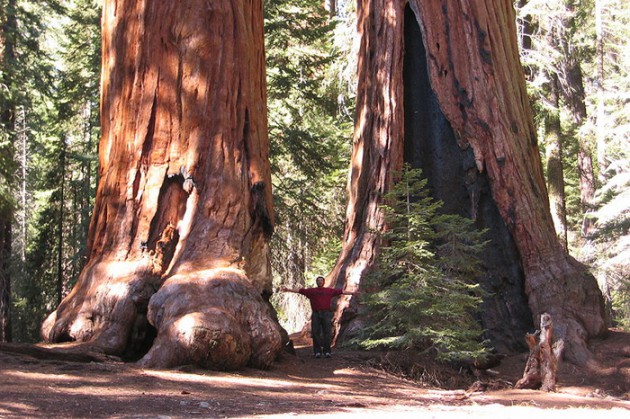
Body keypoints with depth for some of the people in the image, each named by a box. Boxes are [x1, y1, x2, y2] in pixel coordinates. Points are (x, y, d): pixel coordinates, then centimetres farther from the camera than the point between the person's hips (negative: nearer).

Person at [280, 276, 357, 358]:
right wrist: (287, 290, 2)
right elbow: (299, 290, 9)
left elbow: (341, 291, 15)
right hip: (316, 314, 0)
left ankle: (327, 351, -6)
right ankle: (317, 352, -1)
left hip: (326, 314, 0)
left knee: (326, 333, -7)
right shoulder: (311, 291, 13)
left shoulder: (330, 291, 15)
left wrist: (352, 293, 12)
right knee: (315, 333, -5)